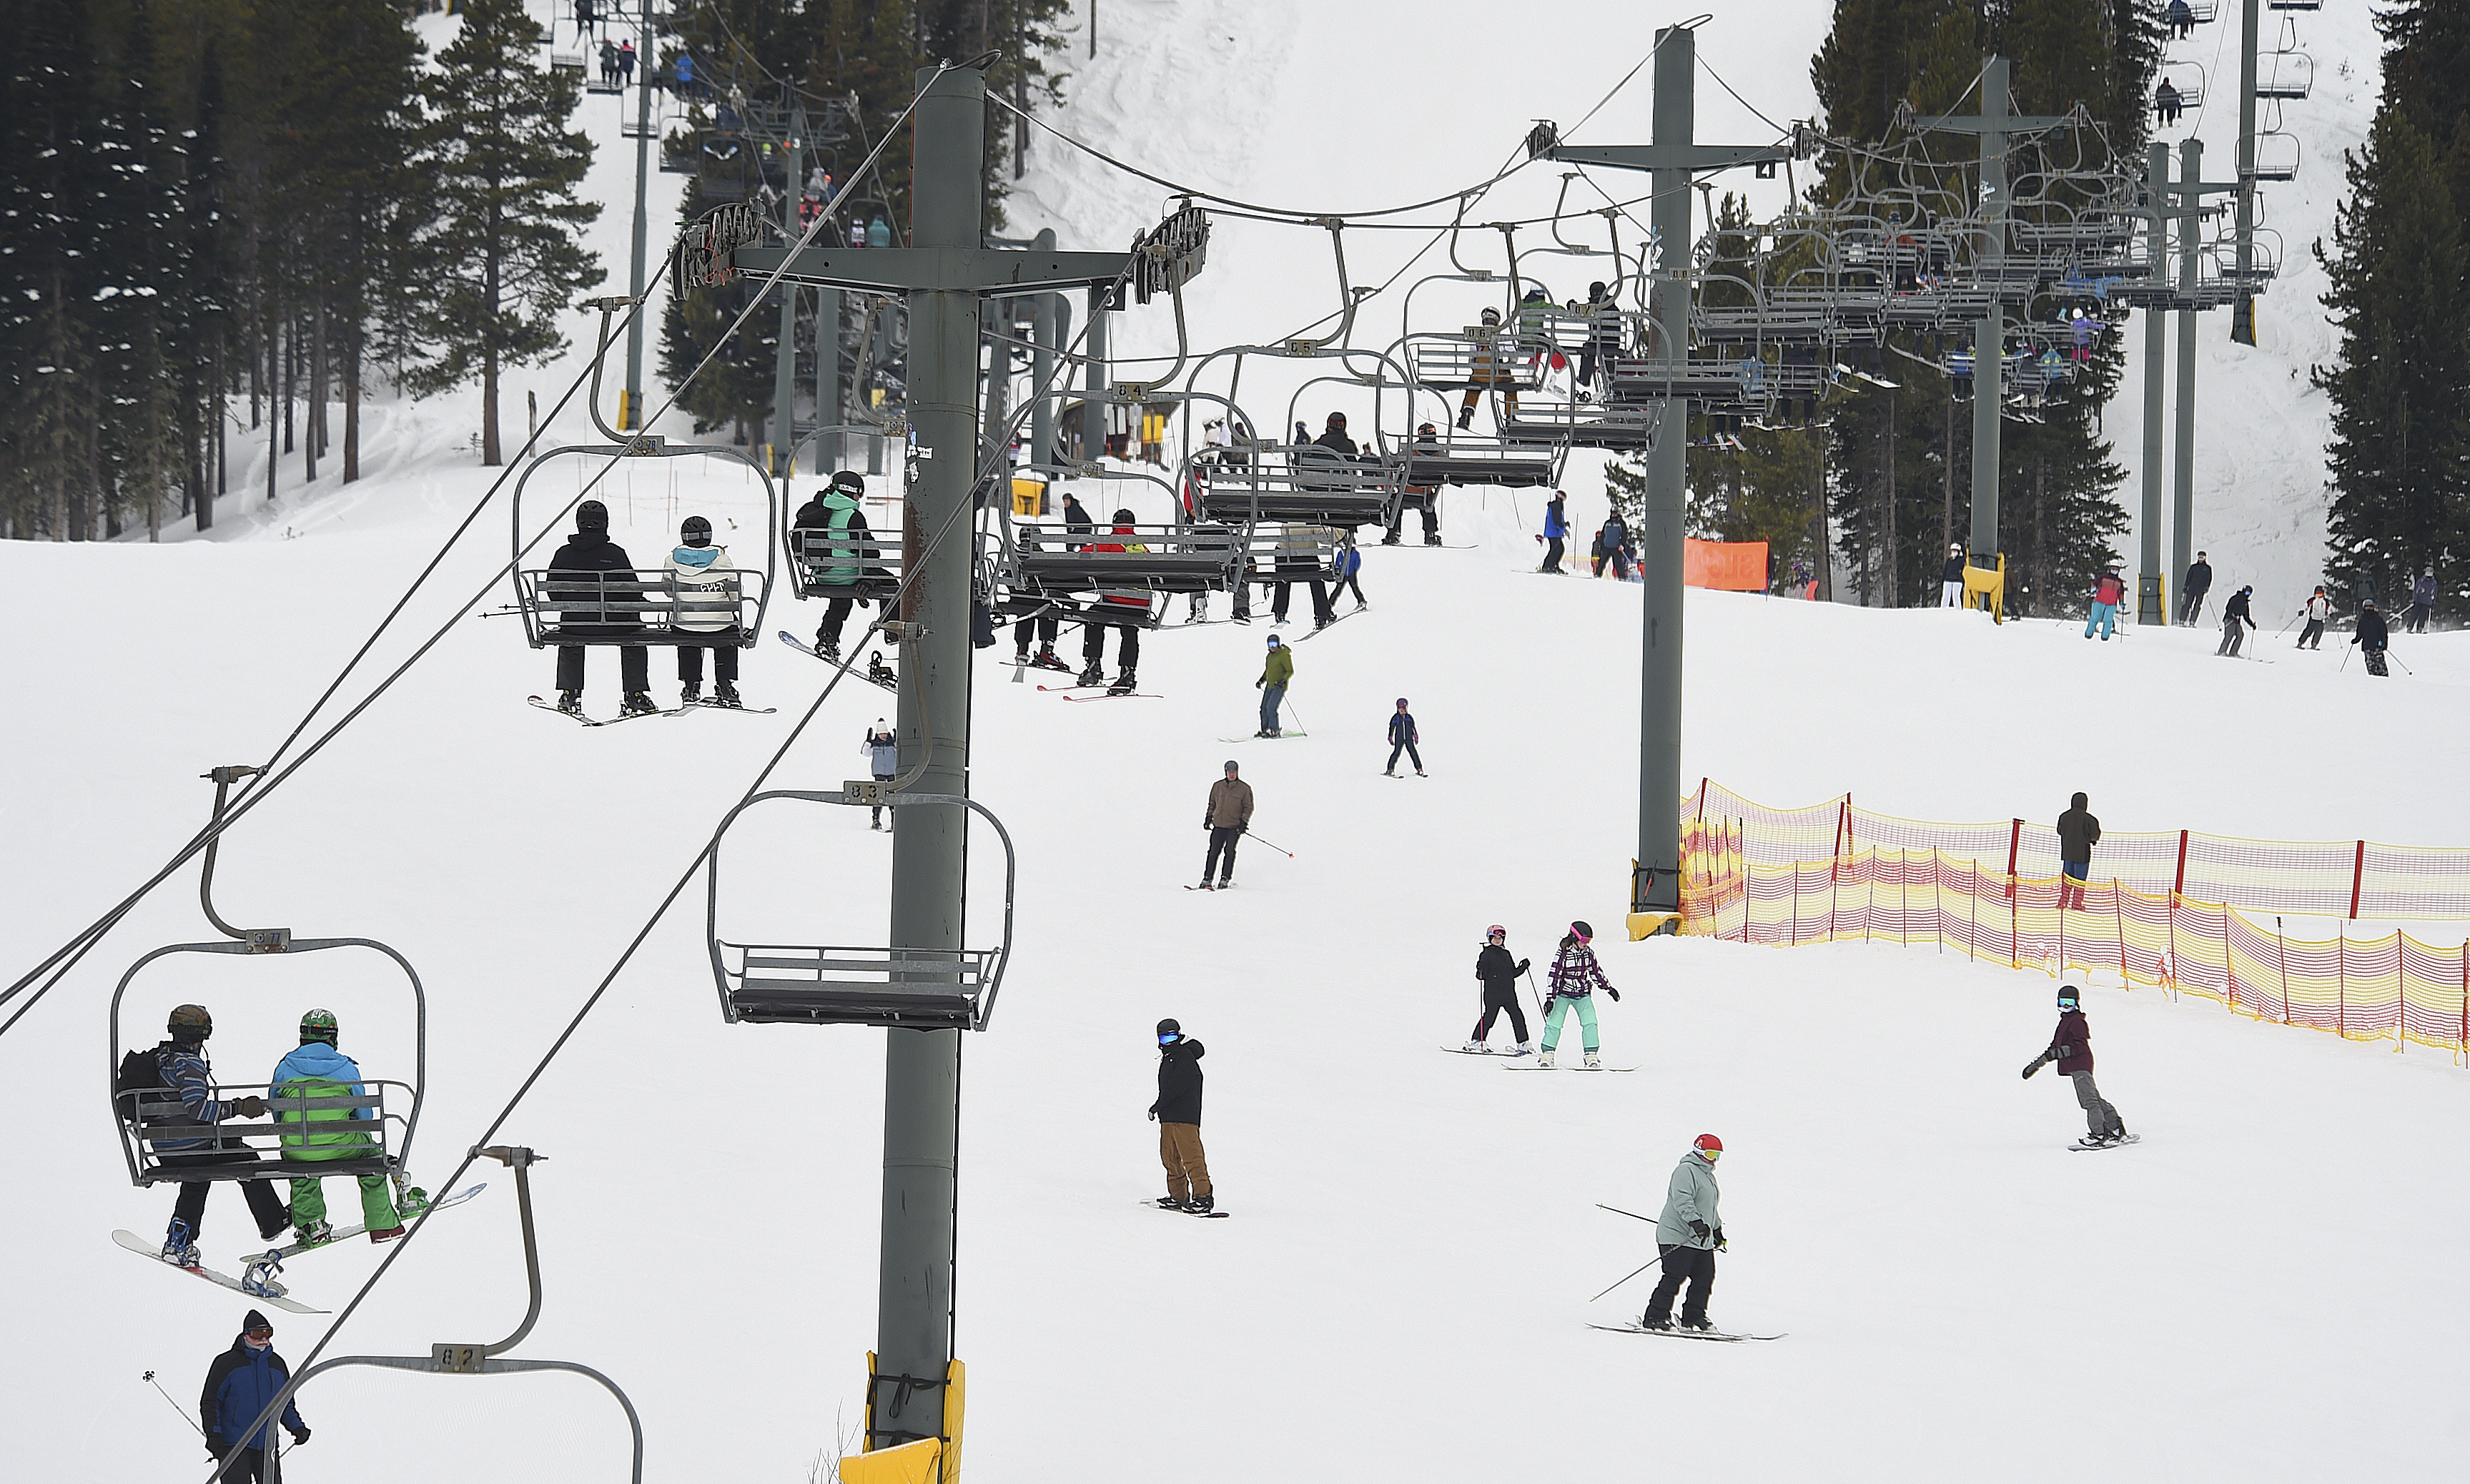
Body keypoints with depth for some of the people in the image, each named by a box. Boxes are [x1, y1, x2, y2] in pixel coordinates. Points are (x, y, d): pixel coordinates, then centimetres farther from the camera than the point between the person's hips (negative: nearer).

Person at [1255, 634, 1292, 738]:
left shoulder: (1284, 655, -11)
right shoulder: (1270, 656, 14)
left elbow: (1290, 672, -13)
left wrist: (1283, 681, -27)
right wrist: (1261, 681, 18)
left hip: (1279, 686, -8)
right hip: (1270, 686, 8)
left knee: (1271, 708, -15)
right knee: (1264, 708, 5)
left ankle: (1274, 730, -8)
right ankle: (1265, 730, 14)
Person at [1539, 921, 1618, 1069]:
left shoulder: (1588, 953, 1)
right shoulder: (1563, 954, -14)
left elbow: (1596, 972, 16)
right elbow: (1554, 976, -16)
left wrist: (1609, 988, 20)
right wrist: (1550, 999, -22)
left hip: (1583, 995, 4)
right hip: (1563, 994, -4)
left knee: (1590, 1023, -13)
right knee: (1554, 1024, -12)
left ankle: (1591, 1056, -10)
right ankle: (1547, 1055, -2)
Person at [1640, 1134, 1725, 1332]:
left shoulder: (1708, 1177, 24)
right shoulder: (1686, 1171, -9)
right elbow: (1682, 1200, -23)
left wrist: (1718, 1230, 33)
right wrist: (1696, 1222, -33)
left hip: (1702, 1241, 10)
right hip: (1679, 1237, -10)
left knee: (1705, 1279, 2)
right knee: (1675, 1278, -13)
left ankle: (1693, 1318, 11)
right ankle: (1655, 1317, -9)